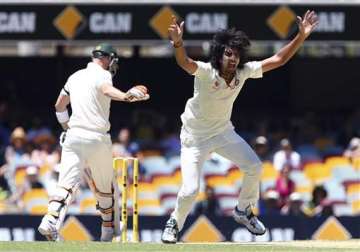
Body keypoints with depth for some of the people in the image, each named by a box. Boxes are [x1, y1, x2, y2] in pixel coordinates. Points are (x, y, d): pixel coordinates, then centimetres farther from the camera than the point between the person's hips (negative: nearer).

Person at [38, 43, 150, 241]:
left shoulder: (75, 76, 16)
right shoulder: (102, 74, -4)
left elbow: (59, 105, 25)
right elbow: (107, 89, -29)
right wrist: (126, 96, -48)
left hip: (73, 136, 4)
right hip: (97, 139, -4)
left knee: (67, 182, -10)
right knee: (105, 187, 15)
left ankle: (50, 220, -34)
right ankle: (109, 232, 26)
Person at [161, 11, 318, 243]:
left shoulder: (244, 71, -13)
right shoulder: (206, 72, -28)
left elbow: (279, 60, -10)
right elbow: (185, 63, -49)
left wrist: (302, 36, -22)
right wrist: (178, 43, -71)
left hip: (224, 132, 5)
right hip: (195, 137, -5)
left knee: (254, 167, 1)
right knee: (190, 190, -13)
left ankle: (243, 211, 27)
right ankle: (175, 223, 17)